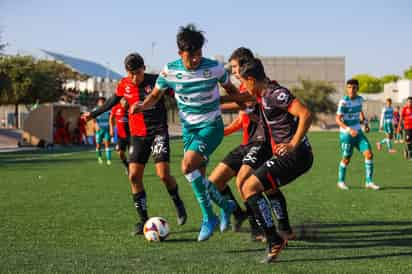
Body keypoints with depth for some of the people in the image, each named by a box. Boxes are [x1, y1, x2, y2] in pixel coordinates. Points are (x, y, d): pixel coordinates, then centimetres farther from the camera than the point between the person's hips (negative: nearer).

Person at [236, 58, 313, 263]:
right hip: (286, 154, 10)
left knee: (249, 188, -16)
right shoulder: (263, 94, 14)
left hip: (295, 156, -10)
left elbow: (306, 115, -25)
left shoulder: (276, 94, -16)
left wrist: (293, 145, -26)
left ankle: (274, 241, -18)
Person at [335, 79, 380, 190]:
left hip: (358, 132, 5)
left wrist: (364, 121, 12)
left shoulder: (359, 99, 3)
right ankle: (341, 181, 26)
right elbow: (338, 120, -20)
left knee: (369, 154, -7)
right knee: (346, 159, 3)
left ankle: (369, 182, 1)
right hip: (346, 134, -5)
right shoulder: (343, 102, -17)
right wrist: (349, 130, -31)